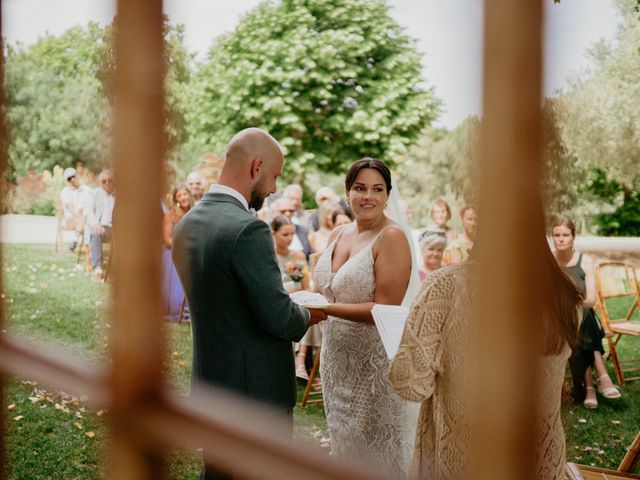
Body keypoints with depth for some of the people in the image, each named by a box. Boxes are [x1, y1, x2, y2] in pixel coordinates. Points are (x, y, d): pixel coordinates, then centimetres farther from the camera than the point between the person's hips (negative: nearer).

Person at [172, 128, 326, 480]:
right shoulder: (248, 230, -22)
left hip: (209, 384, 8)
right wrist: (309, 315, -1)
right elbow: (278, 317, -23)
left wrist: (293, 311, 13)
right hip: (258, 389, -8)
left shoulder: (186, 225, 5)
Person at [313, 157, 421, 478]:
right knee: (345, 440, 20)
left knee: (375, 451, 5)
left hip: (376, 361, -7)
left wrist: (327, 310, -25)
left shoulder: (392, 236, -15)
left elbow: (386, 308, -20)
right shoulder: (338, 234, 7)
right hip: (338, 356, 7)